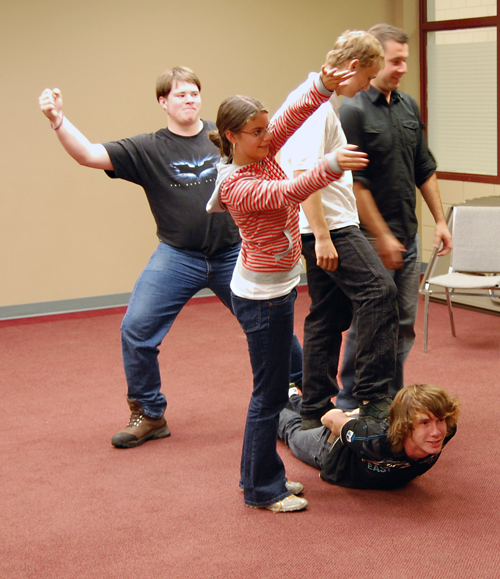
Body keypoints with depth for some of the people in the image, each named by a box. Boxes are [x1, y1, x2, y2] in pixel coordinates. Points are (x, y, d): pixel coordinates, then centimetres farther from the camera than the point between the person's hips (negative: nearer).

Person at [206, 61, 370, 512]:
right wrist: (331, 166, -49)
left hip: (279, 286, 10)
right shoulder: (237, 185, -23)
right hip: (262, 294, -10)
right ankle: (263, 490, 12)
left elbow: (294, 115, -4)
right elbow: (289, 192, -36)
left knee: (274, 385, 17)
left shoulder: (261, 154, 2)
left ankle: (260, 477, 29)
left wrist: (323, 87, -20)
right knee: (270, 392, -1)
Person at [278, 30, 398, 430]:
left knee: (329, 315, 12)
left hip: (328, 228, 11)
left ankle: (316, 408, 18)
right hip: (328, 225, -11)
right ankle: (372, 396, -14)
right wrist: (321, 236, -24)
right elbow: (303, 173, -22)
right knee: (379, 292, -17)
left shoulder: (323, 102, 19)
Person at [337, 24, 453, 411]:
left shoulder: (408, 106, 10)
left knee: (405, 324, 12)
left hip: (408, 235, 7)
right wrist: (382, 237, -16)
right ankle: (349, 404, 13)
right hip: (372, 239, -7)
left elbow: (425, 171, 17)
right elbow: (355, 183, -16)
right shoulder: (354, 111, -13)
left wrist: (440, 220, 12)